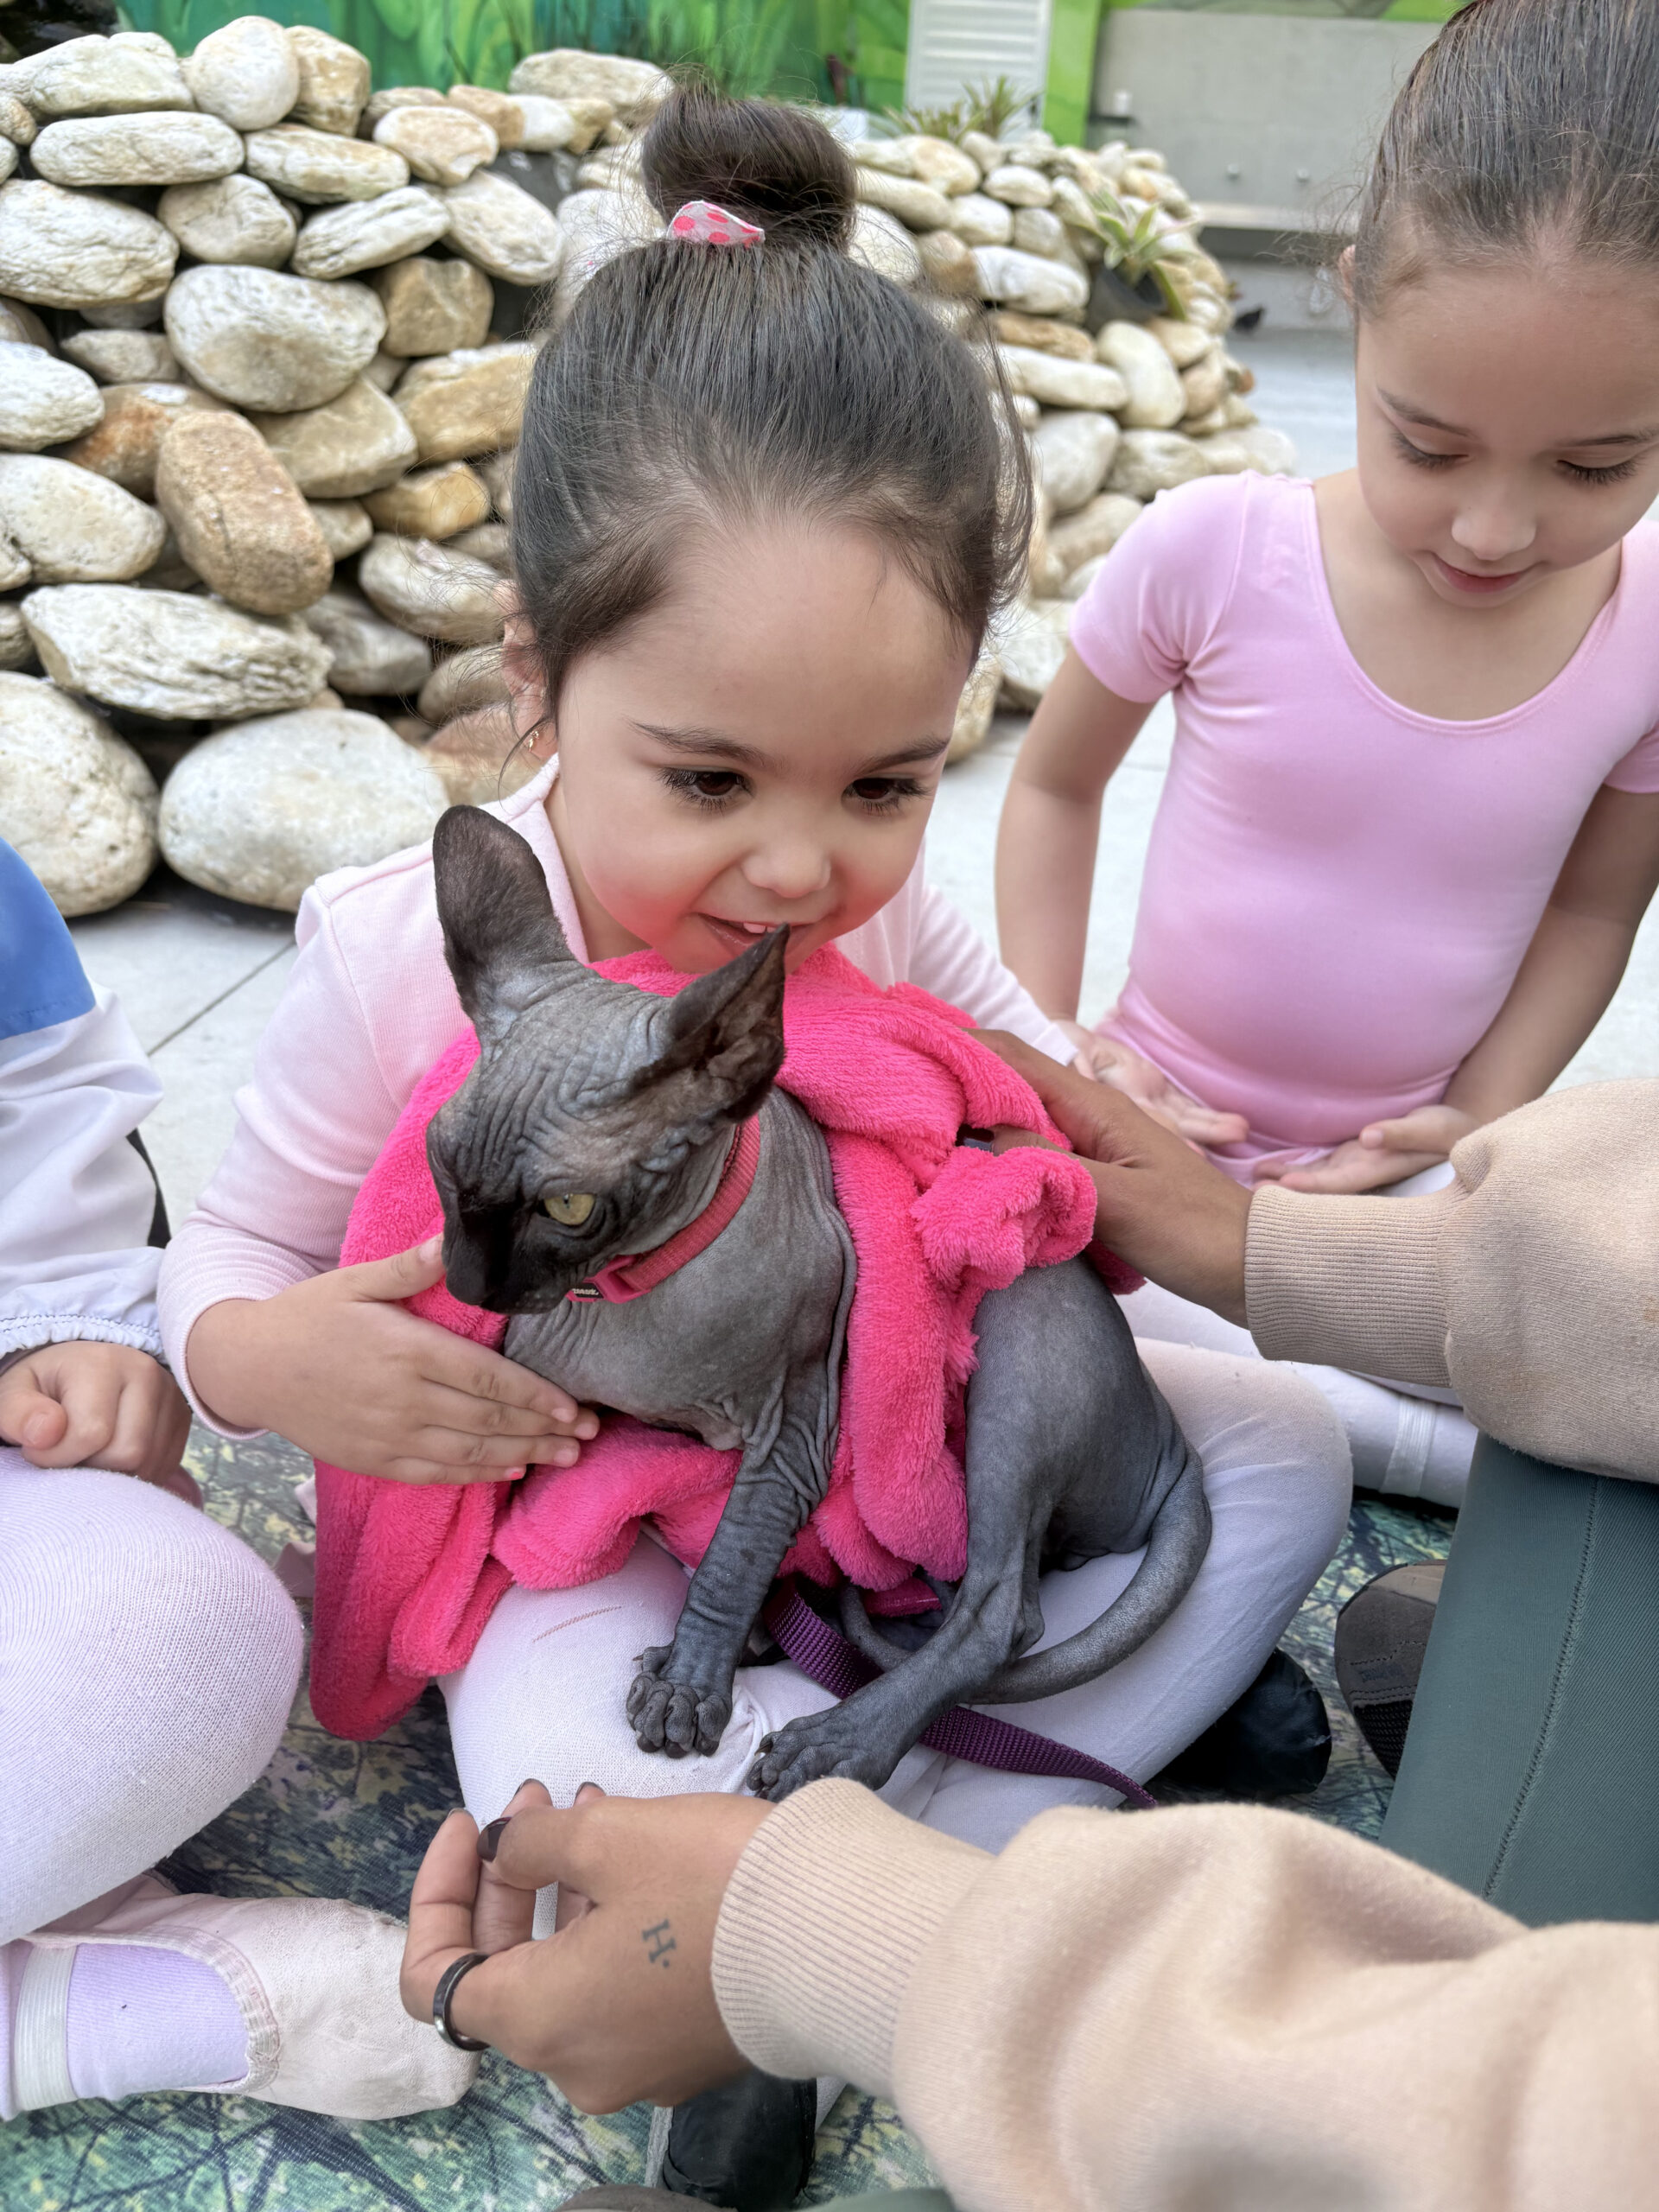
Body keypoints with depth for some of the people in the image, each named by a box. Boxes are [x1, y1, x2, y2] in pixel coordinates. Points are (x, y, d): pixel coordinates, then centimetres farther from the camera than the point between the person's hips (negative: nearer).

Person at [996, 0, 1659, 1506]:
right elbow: (1056, 782, 0)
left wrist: (1480, 1120, -8)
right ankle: (1420, 1442, -12)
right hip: (1159, 1132, 0)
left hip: (1399, 1164, 1)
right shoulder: (1212, 552, -17)